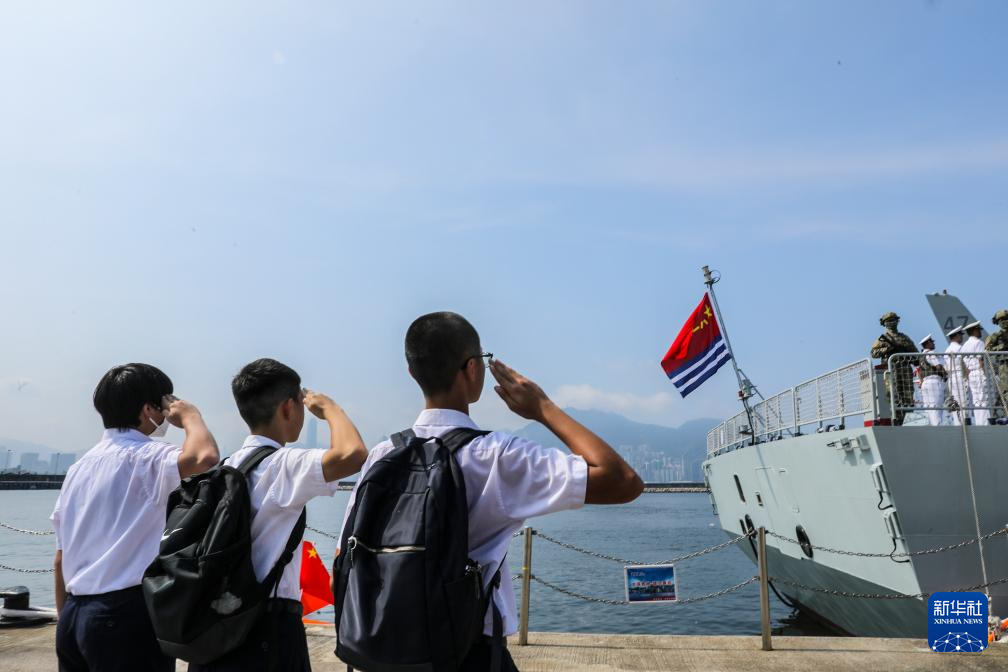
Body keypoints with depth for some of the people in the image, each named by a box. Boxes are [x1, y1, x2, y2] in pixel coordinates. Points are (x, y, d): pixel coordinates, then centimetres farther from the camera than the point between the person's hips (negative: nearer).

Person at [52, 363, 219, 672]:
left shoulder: (78, 468, 14)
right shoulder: (145, 457, -11)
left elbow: (61, 560, 16)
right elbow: (205, 457, -32)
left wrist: (67, 622, 22)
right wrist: (190, 415, -12)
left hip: (74, 615, 8)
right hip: (128, 614, -8)